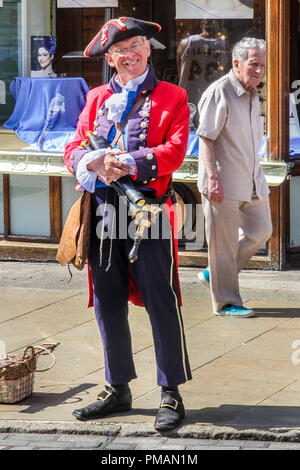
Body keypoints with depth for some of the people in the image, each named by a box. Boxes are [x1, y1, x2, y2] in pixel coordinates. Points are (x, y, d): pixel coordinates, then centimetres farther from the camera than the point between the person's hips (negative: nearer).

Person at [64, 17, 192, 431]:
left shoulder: (172, 98, 5)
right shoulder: (96, 99, 16)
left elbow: (174, 151, -9)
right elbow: (74, 150, 6)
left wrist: (127, 164, -21)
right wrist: (96, 162, -17)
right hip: (102, 210, 4)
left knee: (161, 301, -3)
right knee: (108, 303, 8)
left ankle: (172, 393, 6)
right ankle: (118, 389, 20)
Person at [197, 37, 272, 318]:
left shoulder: (252, 94, 13)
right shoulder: (219, 93, -14)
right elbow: (205, 139, -18)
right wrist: (213, 178, -25)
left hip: (251, 180, 9)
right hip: (223, 183, -9)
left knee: (260, 230, 11)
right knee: (223, 241, 0)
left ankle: (214, 274, 25)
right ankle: (225, 302, 9)